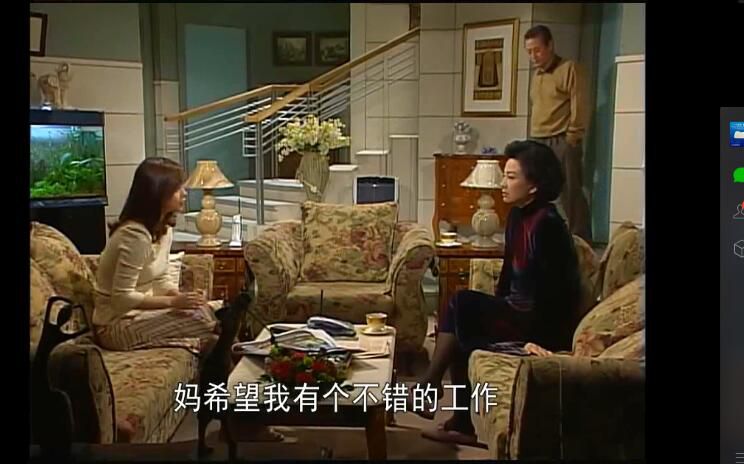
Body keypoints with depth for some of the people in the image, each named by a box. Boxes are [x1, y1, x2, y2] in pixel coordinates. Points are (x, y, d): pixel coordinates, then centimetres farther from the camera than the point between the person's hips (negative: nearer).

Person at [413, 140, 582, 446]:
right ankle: (464, 424, 0)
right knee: (463, 332, -9)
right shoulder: (518, 216, 6)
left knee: (462, 304, -17)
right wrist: (495, 312, 12)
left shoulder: (547, 224, -21)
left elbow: (551, 288, -23)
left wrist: (538, 339, -23)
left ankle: (429, 386, -3)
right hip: (518, 313, 8)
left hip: (541, 324, -8)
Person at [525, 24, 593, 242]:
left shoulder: (569, 69, -5)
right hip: (538, 144, 8)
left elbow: (580, 108, -9)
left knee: (570, 198, -5)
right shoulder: (537, 75, 18)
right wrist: (533, 140, 14)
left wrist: (571, 141, -12)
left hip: (562, 144, -7)